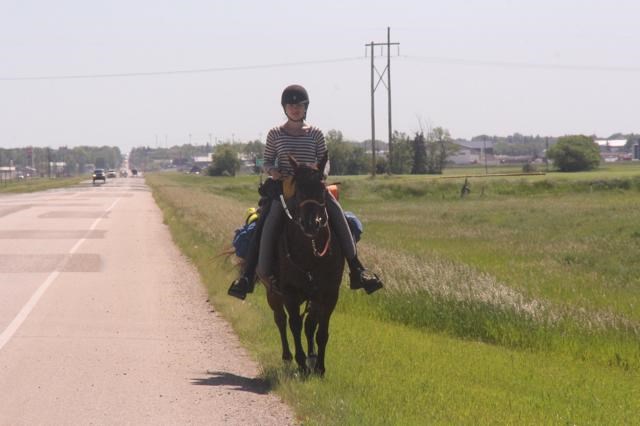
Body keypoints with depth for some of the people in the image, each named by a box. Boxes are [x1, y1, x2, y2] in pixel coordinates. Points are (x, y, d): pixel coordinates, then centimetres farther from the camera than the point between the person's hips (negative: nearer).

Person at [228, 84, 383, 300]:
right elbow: (267, 162, 10)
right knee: (268, 223, -25)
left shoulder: (315, 134, 9)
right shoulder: (275, 134, 6)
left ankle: (356, 269, -16)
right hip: (283, 186, -1)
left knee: (337, 213, -20)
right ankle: (248, 275, -21)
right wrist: (272, 171, -13)